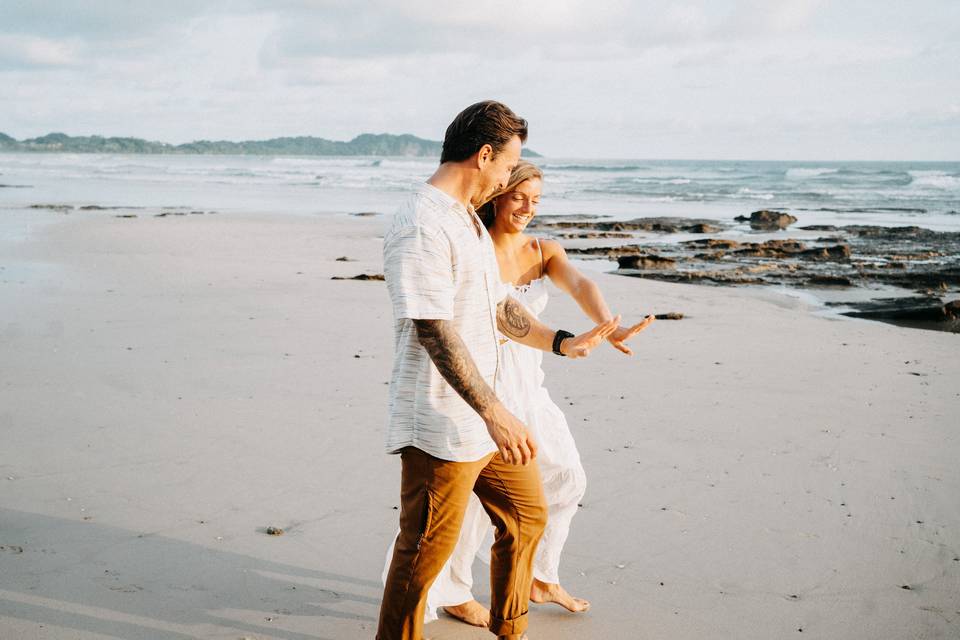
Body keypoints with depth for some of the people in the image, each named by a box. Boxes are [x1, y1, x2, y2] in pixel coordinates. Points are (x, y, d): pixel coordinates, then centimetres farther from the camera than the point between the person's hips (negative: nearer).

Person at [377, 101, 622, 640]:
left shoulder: (470, 220, 15)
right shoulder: (422, 226, -19)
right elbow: (434, 331, -26)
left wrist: (565, 343, 18)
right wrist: (495, 413, -29)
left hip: (487, 416, 10)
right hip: (440, 428, -10)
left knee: (527, 516, 20)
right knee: (426, 551, 3)